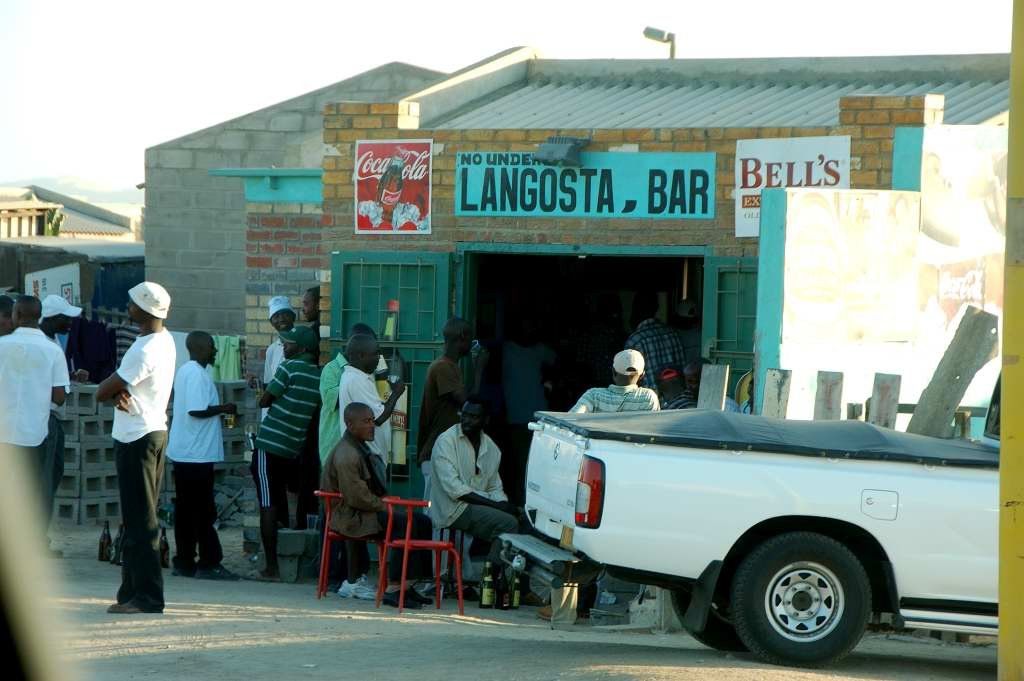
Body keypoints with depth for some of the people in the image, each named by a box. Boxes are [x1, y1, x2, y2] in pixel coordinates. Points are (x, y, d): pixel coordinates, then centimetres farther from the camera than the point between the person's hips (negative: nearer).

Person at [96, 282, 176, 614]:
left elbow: (103, 392, -17)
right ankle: (132, 592, 19)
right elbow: (116, 387, 10)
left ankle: (147, 596, -7)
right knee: (138, 519, 13)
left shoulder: (144, 351, -22)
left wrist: (112, 390, 4)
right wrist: (119, 393, -12)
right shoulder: (164, 339, 10)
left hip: (137, 439, -10)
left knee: (140, 521, -8)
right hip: (155, 430, 10)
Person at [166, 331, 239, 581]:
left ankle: (185, 563, 12)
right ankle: (208, 563, -4)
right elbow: (197, 410, -22)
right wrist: (224, 408, -10)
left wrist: (219, 411, 16)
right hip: (197, 454, -10)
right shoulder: (197, 374, -15)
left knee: (187, 510, 10)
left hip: (184, 454, 10)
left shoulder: (185, 371, 17)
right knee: (203, 511, -6)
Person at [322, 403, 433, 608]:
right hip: (350, 517, -11)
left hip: (368, 510, 11)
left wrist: (385, 501, 5)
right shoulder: (346, 456, -17)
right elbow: (357, 497, -22)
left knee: (422, 522, 0)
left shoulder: (360, 449, 17)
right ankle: (393, 589, -30)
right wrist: (385, 506, -13)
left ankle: (406, 585, -3)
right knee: (405, 522, -29)